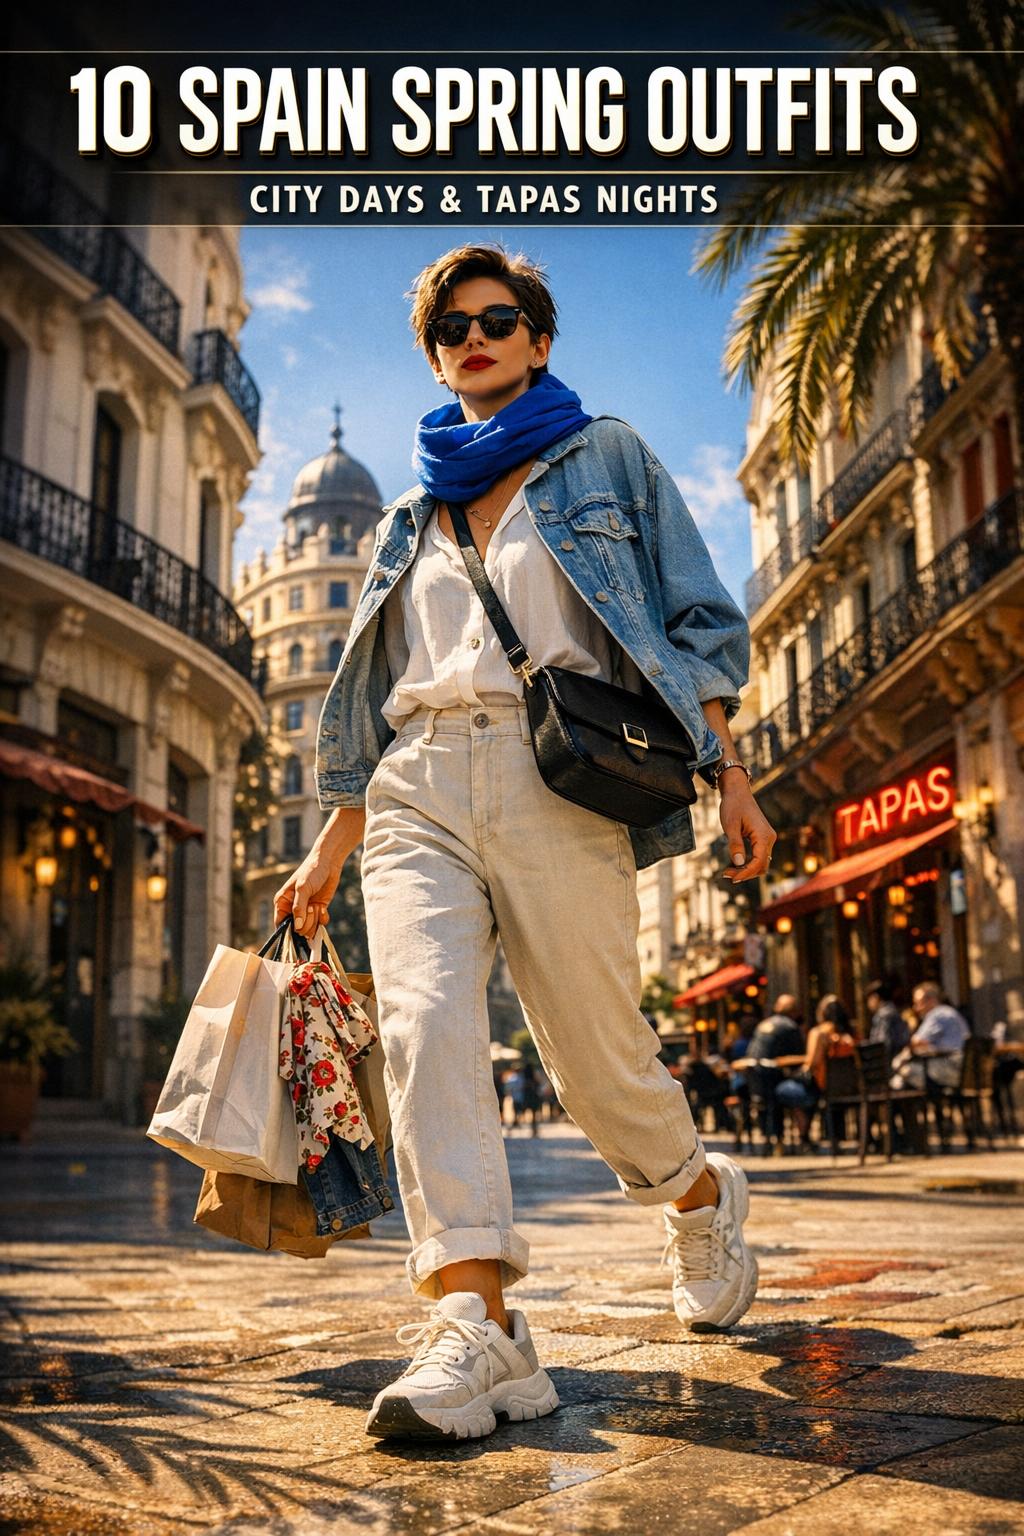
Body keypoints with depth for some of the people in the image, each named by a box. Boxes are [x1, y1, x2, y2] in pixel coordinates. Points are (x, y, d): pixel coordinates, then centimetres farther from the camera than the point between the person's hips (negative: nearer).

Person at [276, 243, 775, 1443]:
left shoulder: (606, 457, 16)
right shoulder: (410, 516, 25)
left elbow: (695, 618, 9)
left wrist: (728, 772, -4)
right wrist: (328, 849, 19)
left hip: (557, 773, -3)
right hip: (419, 785, 4)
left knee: (594, 1053, -1)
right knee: (421, 1021, -20)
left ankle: (701, 1195, 31)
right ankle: (477, 1329, -23)